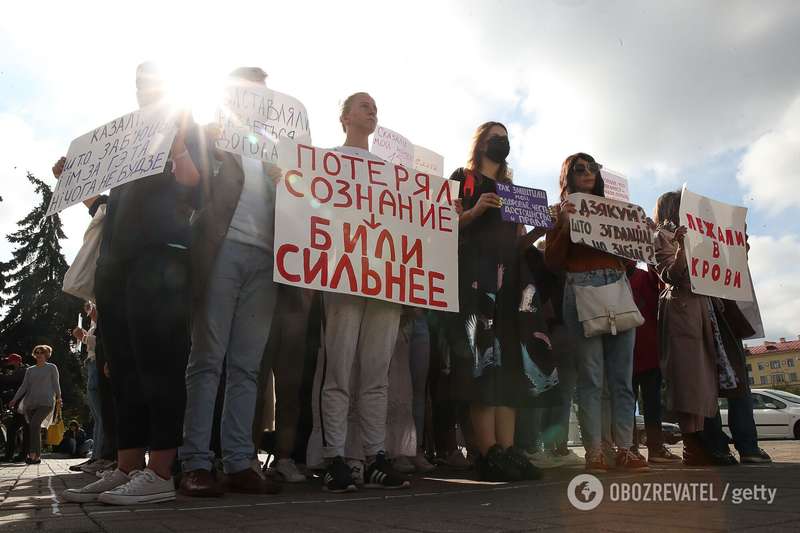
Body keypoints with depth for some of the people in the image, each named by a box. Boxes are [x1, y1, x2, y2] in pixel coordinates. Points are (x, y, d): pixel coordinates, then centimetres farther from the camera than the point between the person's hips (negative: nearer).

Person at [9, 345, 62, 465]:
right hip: (31, 403, 4)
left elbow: (56, 384, 6)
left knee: (34, 424, -23)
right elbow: (24, 386, 16)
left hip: (46, 402, -4)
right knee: (36, 429, 0)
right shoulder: (29, 370, 19)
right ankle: (37, 456, 4)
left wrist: (58, 399, -4)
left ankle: (33, 454, -26)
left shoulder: (52, 368, 10)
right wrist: (14, 400, 6)